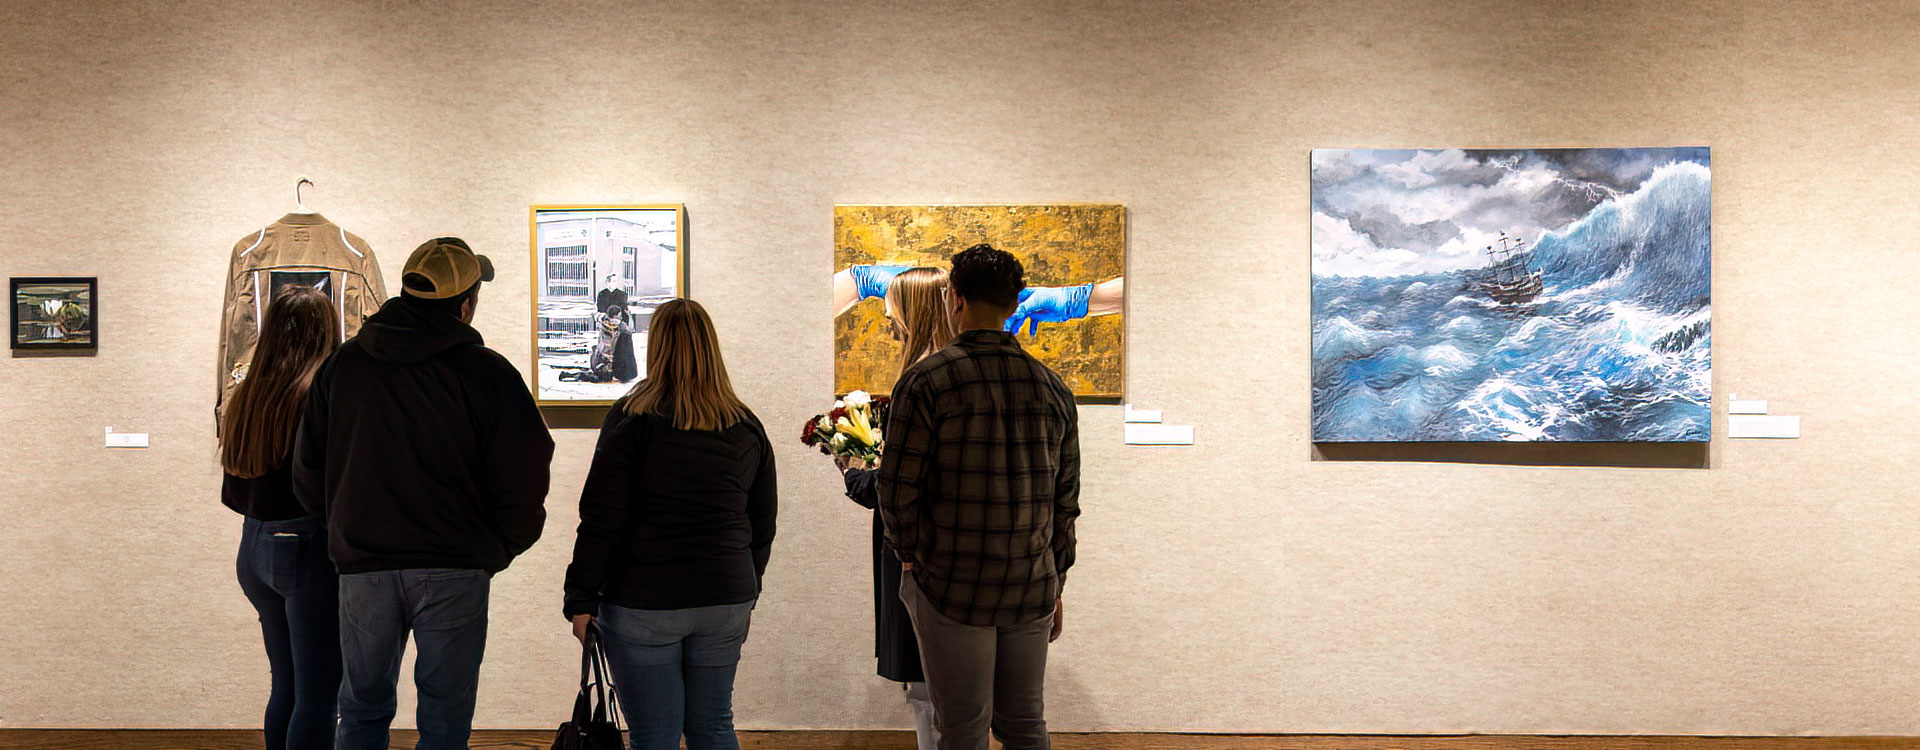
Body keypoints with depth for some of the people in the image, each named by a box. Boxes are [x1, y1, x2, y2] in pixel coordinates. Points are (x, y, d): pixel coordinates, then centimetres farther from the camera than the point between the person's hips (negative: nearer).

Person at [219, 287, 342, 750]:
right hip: (310, 550, -7)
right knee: (318, 695, -1)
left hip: (254, 550, 7)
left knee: (286, 687, 18)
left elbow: (231, 494, 14)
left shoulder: (243, 398, 8)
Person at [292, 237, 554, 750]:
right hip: (454, 572, -3)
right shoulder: (488, 372, -7)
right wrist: (497, 550, 7)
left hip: (362, 568, 4)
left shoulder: (342, 364, 6)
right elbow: (523, 479, -10)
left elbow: (308, 477, 10)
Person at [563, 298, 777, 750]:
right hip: (726, 602, 4)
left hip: (643, 604, -4)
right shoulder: (747, 428, 6)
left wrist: (581, 599, -4)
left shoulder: (632, 419, -9)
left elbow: (601, 522, -11)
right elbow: (762, 526, 13)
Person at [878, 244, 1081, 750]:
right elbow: (1065, 502, 9)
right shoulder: (1052, 388, 5)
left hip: (952, 587, -4)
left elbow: (898, 488, -10)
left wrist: (909, 556, 8)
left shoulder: (926, 380, -10)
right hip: (1033, 587, 4)